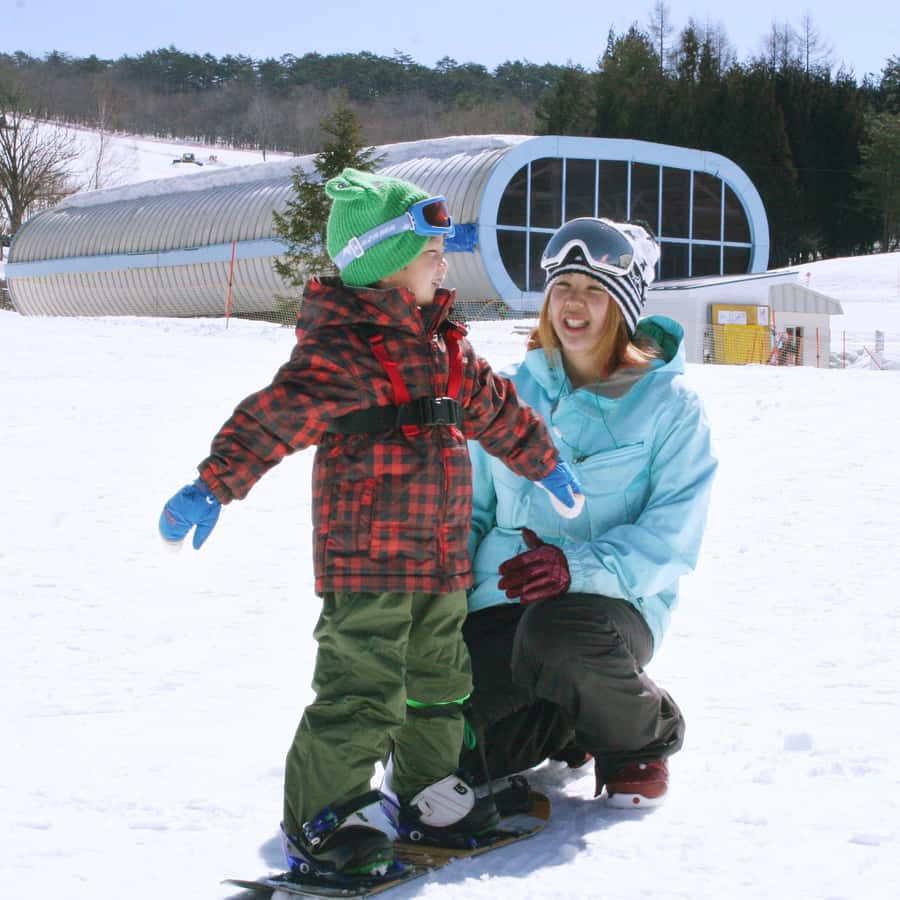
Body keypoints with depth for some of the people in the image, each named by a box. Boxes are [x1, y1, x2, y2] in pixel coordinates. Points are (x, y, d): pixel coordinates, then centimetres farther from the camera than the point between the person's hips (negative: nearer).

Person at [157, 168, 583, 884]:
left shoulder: (442, 345, 13)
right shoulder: (343, 348, -15)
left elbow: (492, 406, 28)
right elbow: (277, 415, -26)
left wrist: (544, 463, 39)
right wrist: (215, 484, -35)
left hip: (440, 558, 9)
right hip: (366, 558, -9)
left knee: (438, 683, 19)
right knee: (360, 693, -8)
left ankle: (428, 793, 36)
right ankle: (321, 820, 3)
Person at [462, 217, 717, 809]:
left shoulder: (670, 405, -3)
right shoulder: (516, 394, 11)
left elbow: (673, 536, -12)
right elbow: (471, 508, 16)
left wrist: (580, 565, -28)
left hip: (615, 601, -4)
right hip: (499, 602, 4)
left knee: (557, 633, -41)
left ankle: (643, 737, -6)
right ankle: (562, 723, 17)